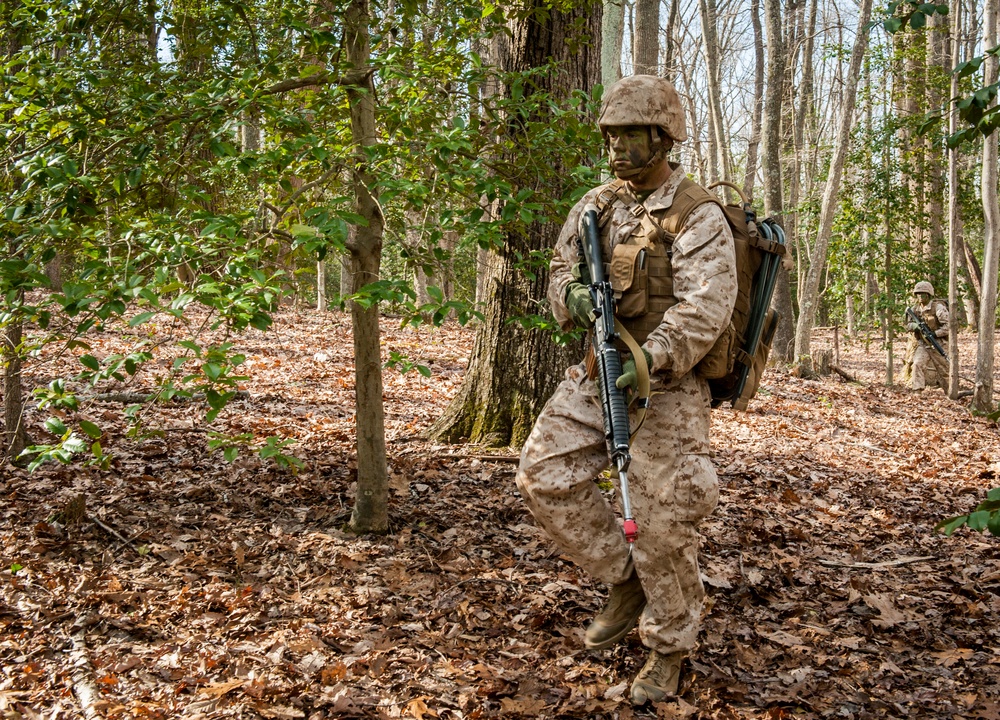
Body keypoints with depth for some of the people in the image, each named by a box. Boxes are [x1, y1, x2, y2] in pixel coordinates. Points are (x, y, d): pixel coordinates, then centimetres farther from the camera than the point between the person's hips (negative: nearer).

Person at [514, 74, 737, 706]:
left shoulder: (699, 219, -12)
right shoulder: (598, 204, 9)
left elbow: (703, 311, -22)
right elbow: (562, 269, 12)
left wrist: (650, 359, -37)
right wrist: (574, 293, -12)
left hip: (665, 386, -6)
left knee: (661, 523, -4)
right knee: (544, 476, -1)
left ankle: (669, 649, 18)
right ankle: (626, 582, 18)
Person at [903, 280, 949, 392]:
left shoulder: (938, 307, -14)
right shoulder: (915, 309, 4)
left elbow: (948, 326, -16)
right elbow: (908, 325, 7)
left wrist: (934, 334, -25)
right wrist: (916, 326, -16)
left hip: (937, 344, -4)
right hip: (921, 344, 4)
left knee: (943, 370, 8)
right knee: (917, 364, -17)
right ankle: (917, 391, -18)